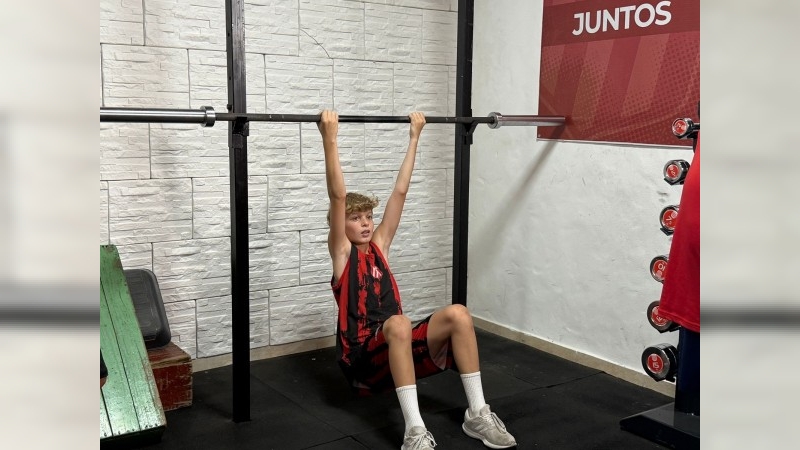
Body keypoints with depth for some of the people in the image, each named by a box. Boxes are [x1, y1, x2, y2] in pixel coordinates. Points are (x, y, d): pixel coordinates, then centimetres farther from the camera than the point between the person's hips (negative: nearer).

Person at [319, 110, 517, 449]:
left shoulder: (379, 245, 16)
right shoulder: (341, 252, 3)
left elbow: (400, 192, 14)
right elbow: (338, 196, -10)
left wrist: (414, 137, 14)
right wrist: (329, 138, -17)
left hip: (399, 348, 6)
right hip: (362, 359, -5)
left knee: (458, 314, -19)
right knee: (399, 324, -38)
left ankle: (477, 414, -18)